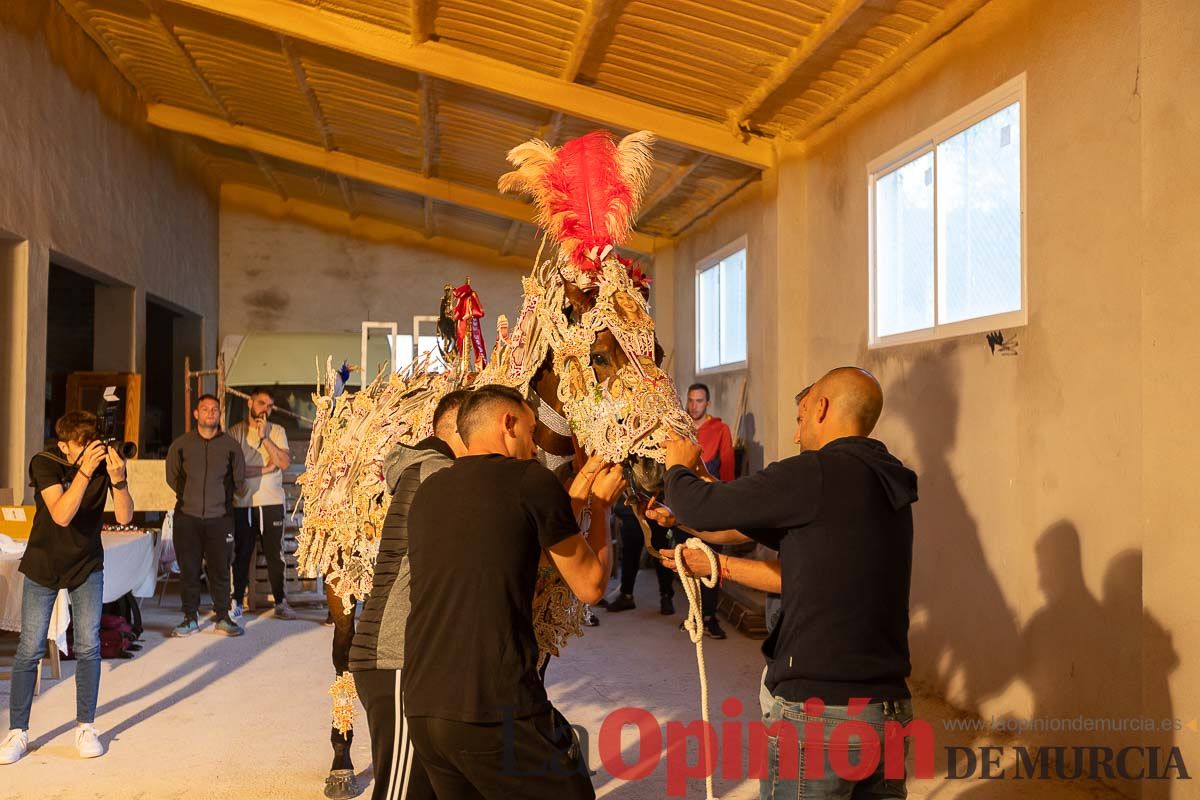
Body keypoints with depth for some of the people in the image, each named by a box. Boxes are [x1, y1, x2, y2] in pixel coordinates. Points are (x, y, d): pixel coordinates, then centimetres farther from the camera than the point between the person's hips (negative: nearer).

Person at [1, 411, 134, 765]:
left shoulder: (107, 459, -14)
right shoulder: (45, 463, -20)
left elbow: (124, 517, -20)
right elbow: (62, 515, -32)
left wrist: (117, 479, -37)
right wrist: (85, 471, -42)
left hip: (87, 565, 1)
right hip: (43, 565, -1)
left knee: (88, 646, -2)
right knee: (29, 649, 0)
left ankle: (85, 728, 12)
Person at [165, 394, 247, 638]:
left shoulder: (230, 445, 3)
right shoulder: (181, 444, 3)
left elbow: (239, 481, 13)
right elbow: (172, 477, 15)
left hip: (219, 518, 0)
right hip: (188, 517, 0)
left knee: (220, 569, 3)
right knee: (189, 569, 4)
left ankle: (223, 618, 13)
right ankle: (190, 618, 14)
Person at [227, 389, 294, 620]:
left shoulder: (277, 431, 6)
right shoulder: (235, 432, 4)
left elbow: (284, 462, -8)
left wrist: (263, 436, -12)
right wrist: (263, 469, -11)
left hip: (272, 503, 0)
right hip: (242, 503, 0)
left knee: (275, 553, 3)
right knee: (241, 554, 5)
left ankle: (280, 602, 12)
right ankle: (237, 601, 15)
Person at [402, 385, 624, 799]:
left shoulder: (427, 491, 13)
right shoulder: (531, 480, -5)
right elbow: (590, 586, 3)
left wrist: (574, 500, 25)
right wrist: (600, 506, 18)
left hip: (420, 707, 7)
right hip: (497, 711, -7)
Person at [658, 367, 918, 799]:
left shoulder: (817, 473, -15)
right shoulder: (886, 485, 11)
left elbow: (697, 507, -11)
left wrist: (679, 466, 10)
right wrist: (721, 565, 24)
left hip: (819, 709, -8)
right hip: (891, 707, 8)